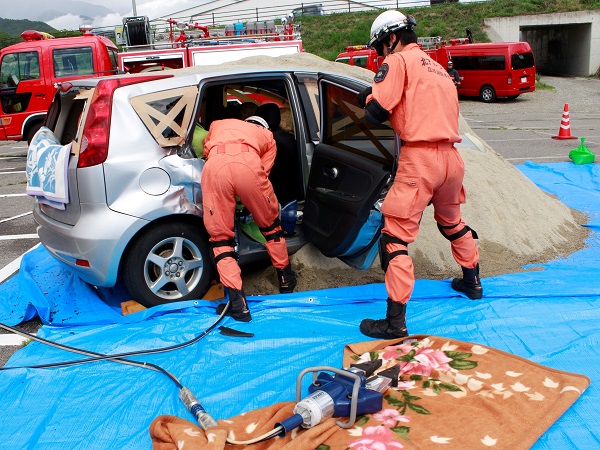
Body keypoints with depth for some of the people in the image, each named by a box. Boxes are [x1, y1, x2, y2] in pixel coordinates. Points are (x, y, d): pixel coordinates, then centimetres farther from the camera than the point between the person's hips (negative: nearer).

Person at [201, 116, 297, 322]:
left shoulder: (219, 124, 42)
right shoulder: (267, 136, 36)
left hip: (214, 166, 1)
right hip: (247, 164, 0)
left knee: (220, 236, 13)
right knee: (270, 223, 25)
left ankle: (238, 303, 3)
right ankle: (286, 280, 40)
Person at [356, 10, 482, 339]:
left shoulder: (398, 61, -1)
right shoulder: (438, 69, 23)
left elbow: (375, 111, -11)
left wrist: (370, 99, 10)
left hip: (420, 158, -8)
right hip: (451, 156, 8)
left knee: (395, 234, -6)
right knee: (451, 222, 29)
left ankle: (395, 322, -7)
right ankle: (472, 281, 47)